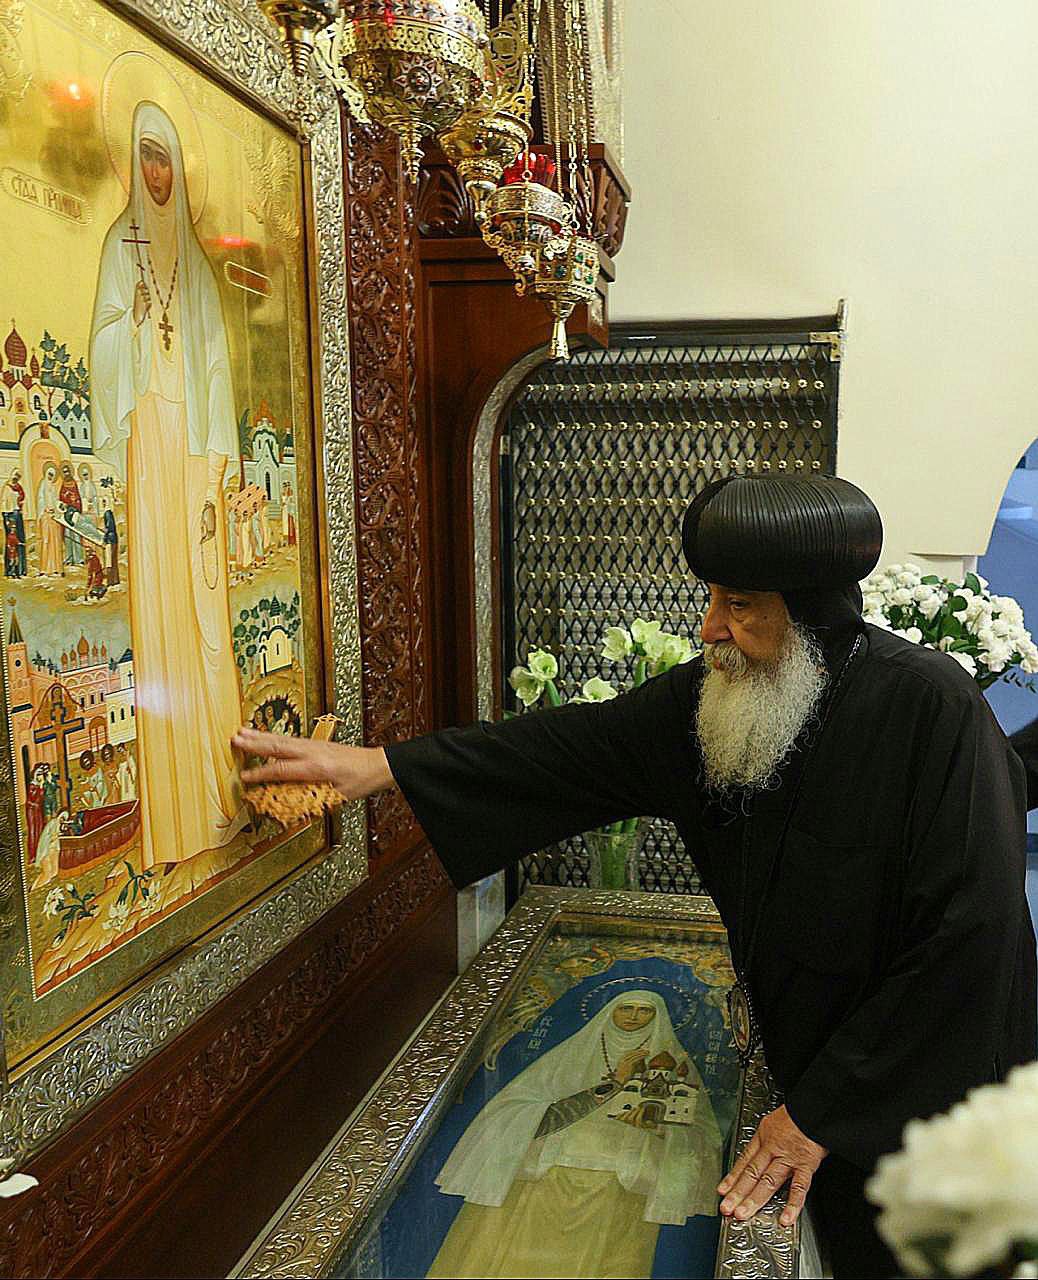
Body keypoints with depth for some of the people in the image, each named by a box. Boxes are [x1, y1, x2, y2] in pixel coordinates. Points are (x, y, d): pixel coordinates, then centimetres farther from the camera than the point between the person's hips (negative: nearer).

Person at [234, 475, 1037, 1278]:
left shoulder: (932, 709, -28)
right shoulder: (718, 694, -11)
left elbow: (969, 938, -28)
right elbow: (579, 747, -5)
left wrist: (819, 1113, -22)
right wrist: (380, 766, -8)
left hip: (918, 1096, -4)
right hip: (800, 1068, 5)